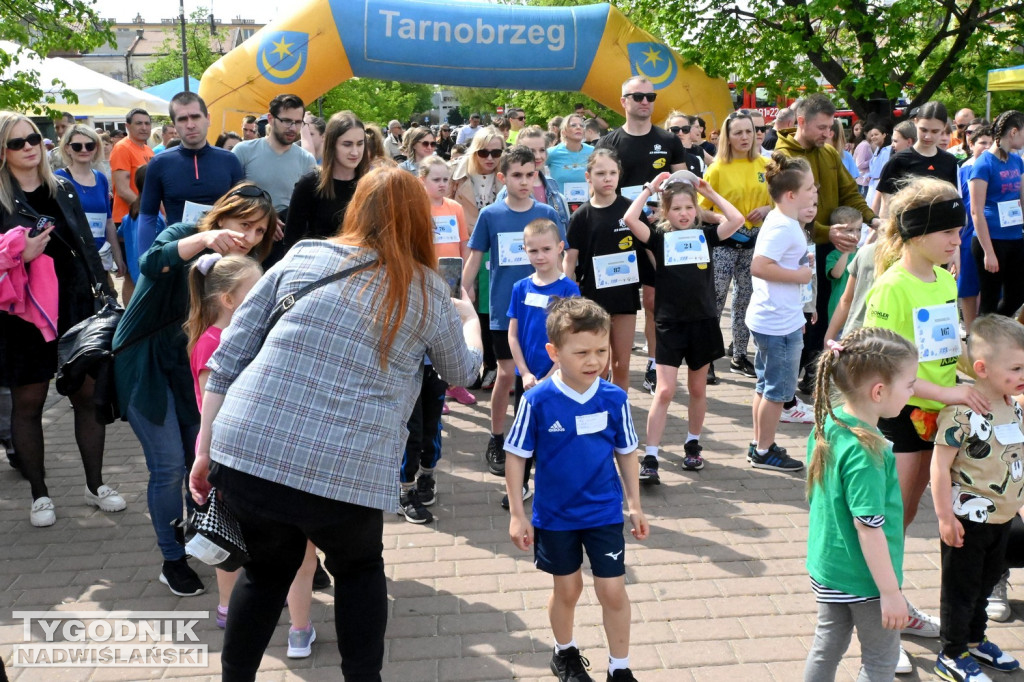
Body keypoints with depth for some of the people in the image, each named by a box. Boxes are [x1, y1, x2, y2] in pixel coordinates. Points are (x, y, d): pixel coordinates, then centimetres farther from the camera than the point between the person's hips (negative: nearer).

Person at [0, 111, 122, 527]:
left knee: (88, 396, 6)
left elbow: (86, 245, 13)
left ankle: (95, 485, 21)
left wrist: (103, 295, 11)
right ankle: (39, 495, 21)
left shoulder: (63, 189, 9)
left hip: (76, 308, 4)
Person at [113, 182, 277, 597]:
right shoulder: (186, 234, -17)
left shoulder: (244, 265, -2)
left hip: (189, 364, 6)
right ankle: (173, 561, 11)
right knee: (170, 465, -6)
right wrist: (204, 240, -53)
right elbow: (151, 263, -40)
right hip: (144, 362, -5)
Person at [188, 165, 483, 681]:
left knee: (267, 568, 28)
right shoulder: (427, 292, 6)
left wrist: (205, 450, 11)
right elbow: (463, 373, 23)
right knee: (360, 568, 28)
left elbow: (228, 357, 6)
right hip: (346, 473, -2)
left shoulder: (300, 257, 10)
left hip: (247, 452, 2)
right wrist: (470, 319, 43)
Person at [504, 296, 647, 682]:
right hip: (555, 516, -1)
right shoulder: (538, 401, -19)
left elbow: (626, 453, 2)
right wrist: (516, 515, -9)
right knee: (567, 590, 16)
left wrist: (635, 505, 6)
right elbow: (516, 458, -10)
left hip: (605, 513, 1)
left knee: (613, 591, 5)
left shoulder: (615, 398, -12)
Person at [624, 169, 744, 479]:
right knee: (664, 391, -6)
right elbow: (630, 219, -16)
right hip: (669, 324, -2)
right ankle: (650, 457, -4)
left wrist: (711, 193, -4)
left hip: (703, 322, 2)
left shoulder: (705, 234, 4)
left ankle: (693, 445, 31)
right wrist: (650, 188, -8)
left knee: (697, 389, 14)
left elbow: (737, 220, -10)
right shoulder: (659, 237, -1)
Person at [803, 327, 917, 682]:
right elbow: (868, 527, -27)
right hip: (865, 577, -7)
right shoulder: (865, 452, -30)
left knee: (827, 646, 22)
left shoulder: (828, 423, -5)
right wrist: (891, 592, -19)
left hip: (826, 568, 7)